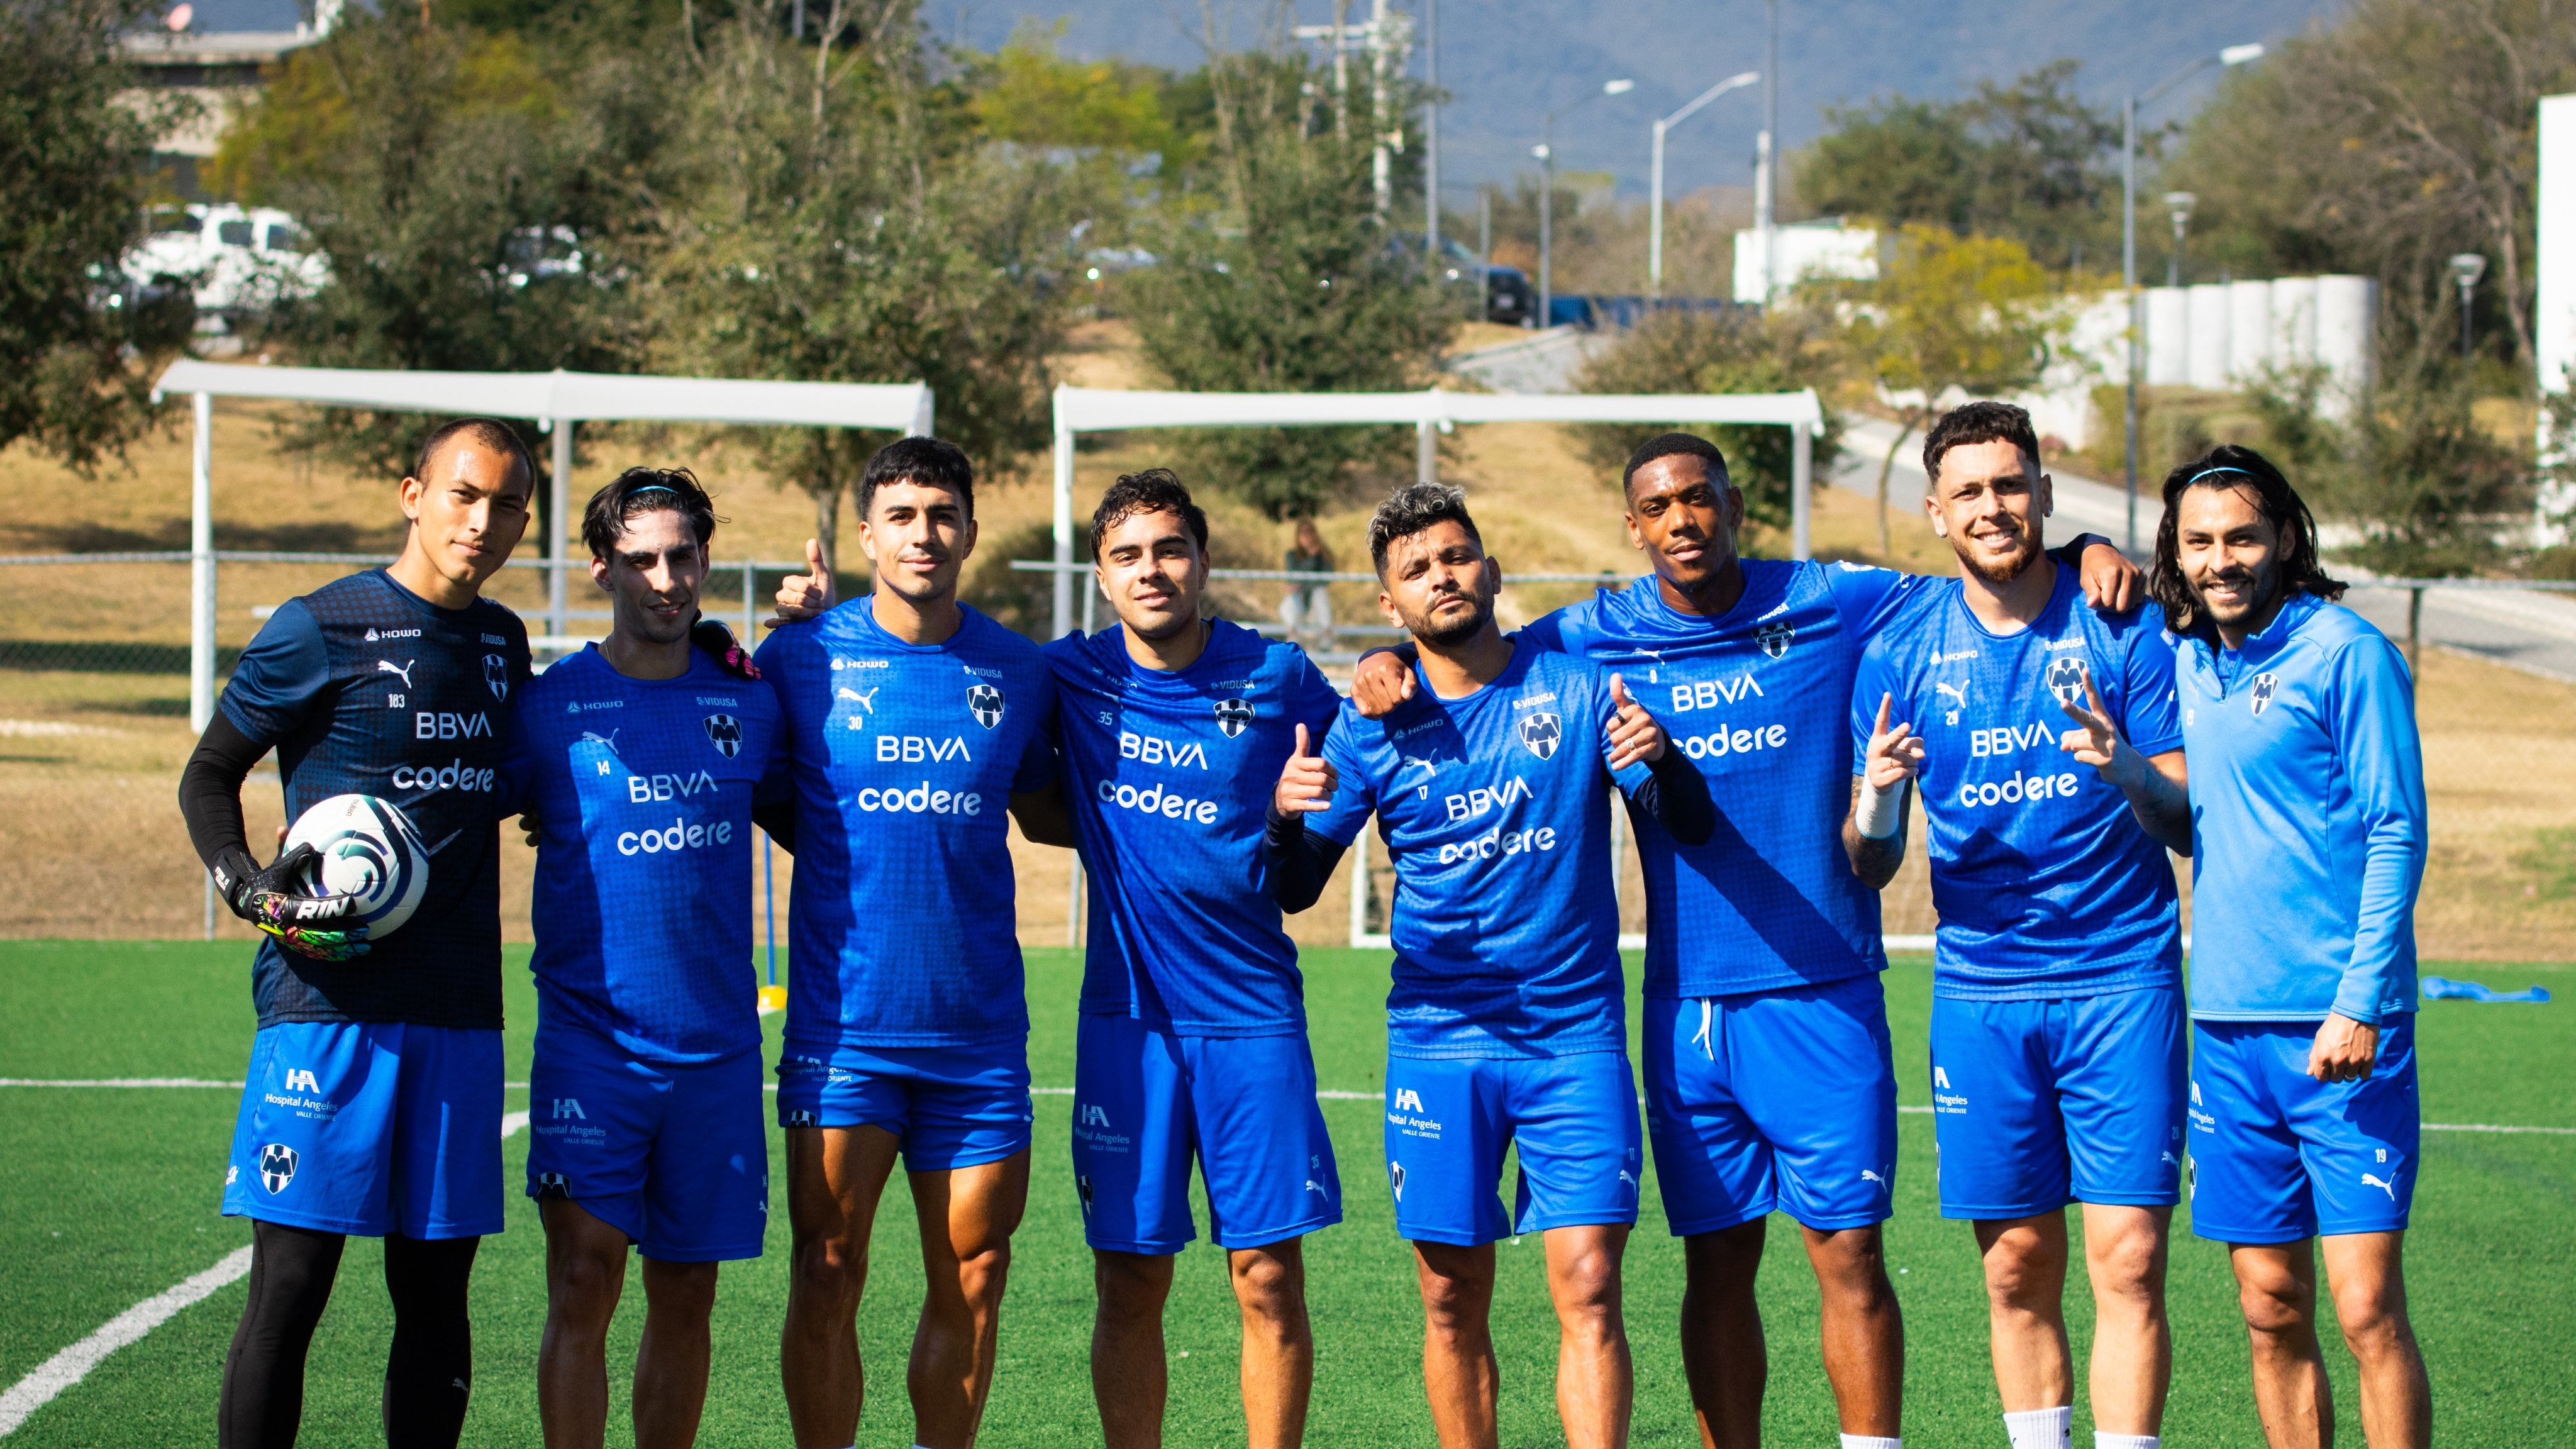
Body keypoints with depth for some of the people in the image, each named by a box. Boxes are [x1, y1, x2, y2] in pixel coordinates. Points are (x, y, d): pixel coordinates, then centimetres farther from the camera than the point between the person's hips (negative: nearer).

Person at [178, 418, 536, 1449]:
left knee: (435, 1289, 7)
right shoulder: (318, 630, -4)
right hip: (326, 1005, -5)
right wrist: (251, 892, -13)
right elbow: (209, 776, 4)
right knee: (290, 1285, -6)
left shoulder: (501, 640, 14)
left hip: (459, 1014, 5)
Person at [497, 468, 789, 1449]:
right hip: (590, 1032, -3)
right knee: (584, 1279, -11)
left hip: (715, 1042, 3)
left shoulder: (747, 705, 8)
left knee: (685, 1295, 7)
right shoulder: (547, 706, 0)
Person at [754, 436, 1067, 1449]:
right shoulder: (803, 659, -1)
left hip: (978, 1026, 2)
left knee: (972, 1279, 4)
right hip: (843, 1020, -2)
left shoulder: (1018, 672, 6)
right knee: (827, 1277, -4)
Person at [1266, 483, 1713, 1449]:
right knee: (1452, 1300, 2)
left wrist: (1659, 758, -21)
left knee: (1588, 1285, -10)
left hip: (1575, 1034, -1)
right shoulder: (1374, 726, 5)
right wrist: (1285, 815, -16)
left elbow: (1691, 827, 1)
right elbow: (1294, 891, 6)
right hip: (1439, 1042, 1)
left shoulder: (1578, 688, 3)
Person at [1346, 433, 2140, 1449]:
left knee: (1849, 1253, -3)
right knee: (1717, 1267, 6)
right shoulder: (1595, 640, 5)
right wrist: (1392, 665, -5)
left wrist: (2085, 553, -5)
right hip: (1686, 1009, 2)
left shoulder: (1832, 605, 2)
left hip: (1823, 993, -2)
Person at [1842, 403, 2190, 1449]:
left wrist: (2129, 771, -24)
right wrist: (1876, 803, -17)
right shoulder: (1900, 653, 4)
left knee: (2128, 1255, -8)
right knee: (2017, 1265, 4)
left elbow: (2190, 822, -3)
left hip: (2120, 978, -2)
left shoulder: (2122, 629, -2)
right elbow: (1868, 869, 6)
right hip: (1980, 989, 2)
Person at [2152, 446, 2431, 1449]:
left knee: (2366, 1309, -9)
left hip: (2340, 1027, -6)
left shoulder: (2345, 652, -5)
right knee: (2271, 1310, 7)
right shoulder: (2182, 660, 13)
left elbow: (2396, 836, -8)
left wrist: (2360, 1002, -15)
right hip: (2228, 1027, 6)